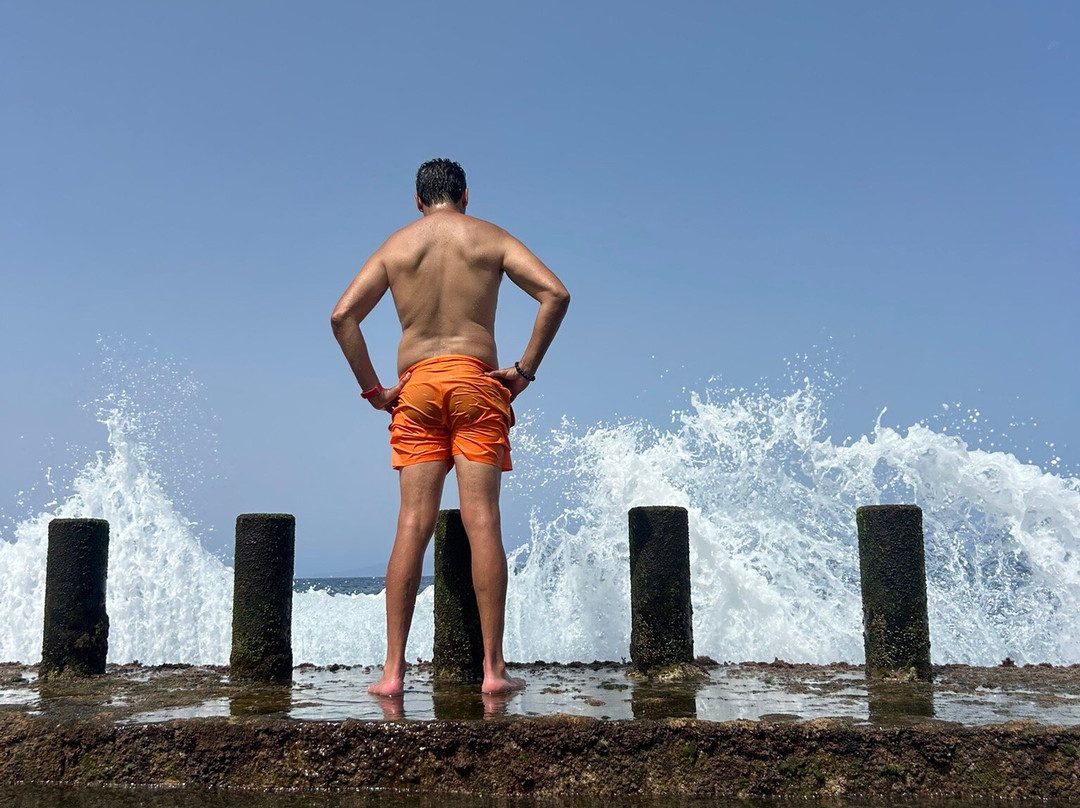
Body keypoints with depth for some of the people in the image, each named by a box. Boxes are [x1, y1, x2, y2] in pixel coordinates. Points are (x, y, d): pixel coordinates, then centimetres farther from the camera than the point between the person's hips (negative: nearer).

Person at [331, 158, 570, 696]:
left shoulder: (394, 245, 14)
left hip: (415, 386, 2)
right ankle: (493, 668, -4)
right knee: (482, 522, -4)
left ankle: (393, 671, -2)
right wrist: (525, 369, -2)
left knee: (412, 525, 0)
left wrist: (372, 389, 6)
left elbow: (342, 316, 4)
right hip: (476, 380, -1)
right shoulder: (491, 238, 9)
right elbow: (555, 294, -4)